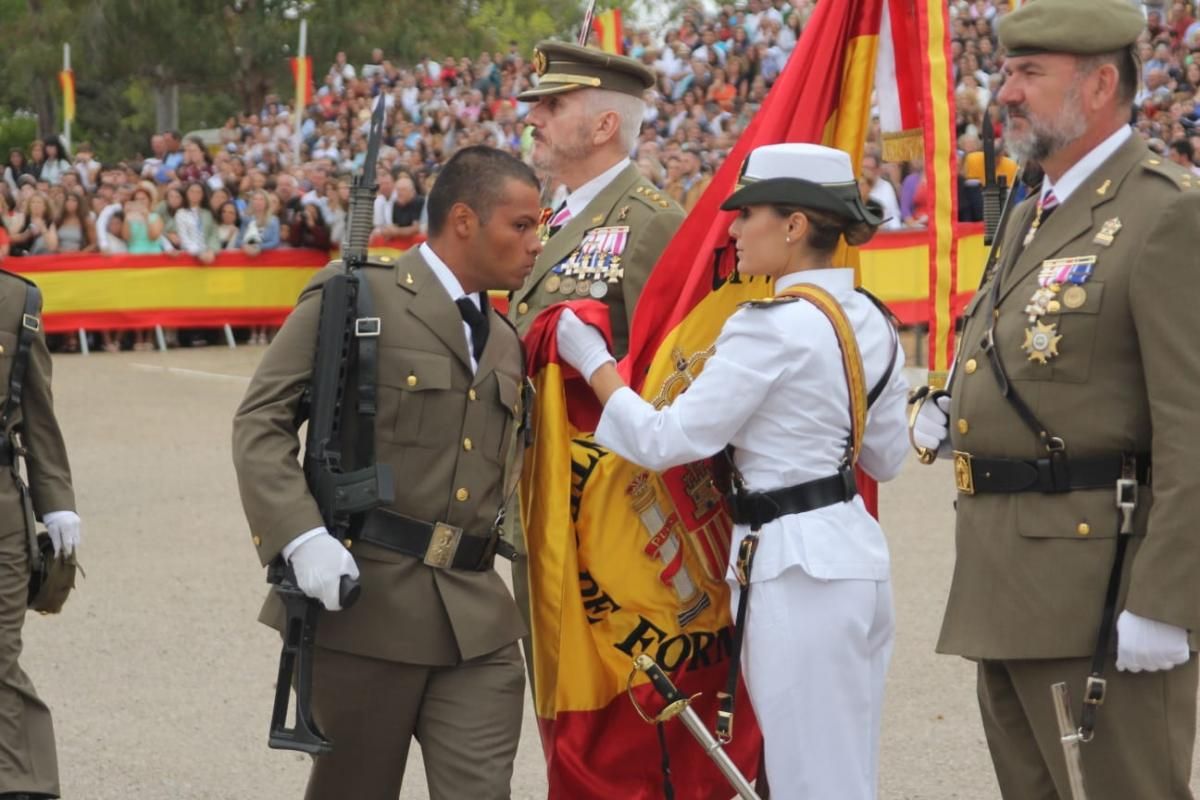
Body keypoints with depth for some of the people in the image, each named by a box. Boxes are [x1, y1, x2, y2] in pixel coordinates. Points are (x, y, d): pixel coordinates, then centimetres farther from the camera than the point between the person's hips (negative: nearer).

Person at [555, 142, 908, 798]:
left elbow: (665, 443, -15)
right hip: (857, 554, 9)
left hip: (794, 569, -9)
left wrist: (591, 362, -4)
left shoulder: (771, 325, -17)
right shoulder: (870, 321, 9)